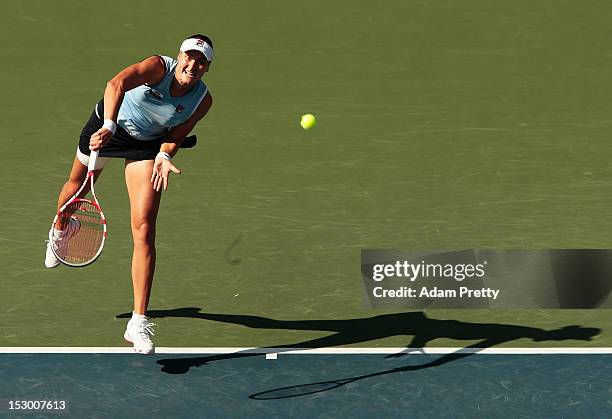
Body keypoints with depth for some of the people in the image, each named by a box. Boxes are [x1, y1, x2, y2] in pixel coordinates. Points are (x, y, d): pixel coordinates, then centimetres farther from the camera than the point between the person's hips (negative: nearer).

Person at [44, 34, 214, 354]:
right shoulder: (159, 67, -33)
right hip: (107, 125, -1)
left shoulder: (202, 100, -21)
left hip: (148, 145, 1)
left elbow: (177, 134, -9)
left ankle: (139, 322, -17)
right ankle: (61, 229, 68)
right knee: (78, 184, 27)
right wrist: (108, 126, -63)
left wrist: (164, 156, -30)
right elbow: (118, 83, -49)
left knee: (144, 230, -15)